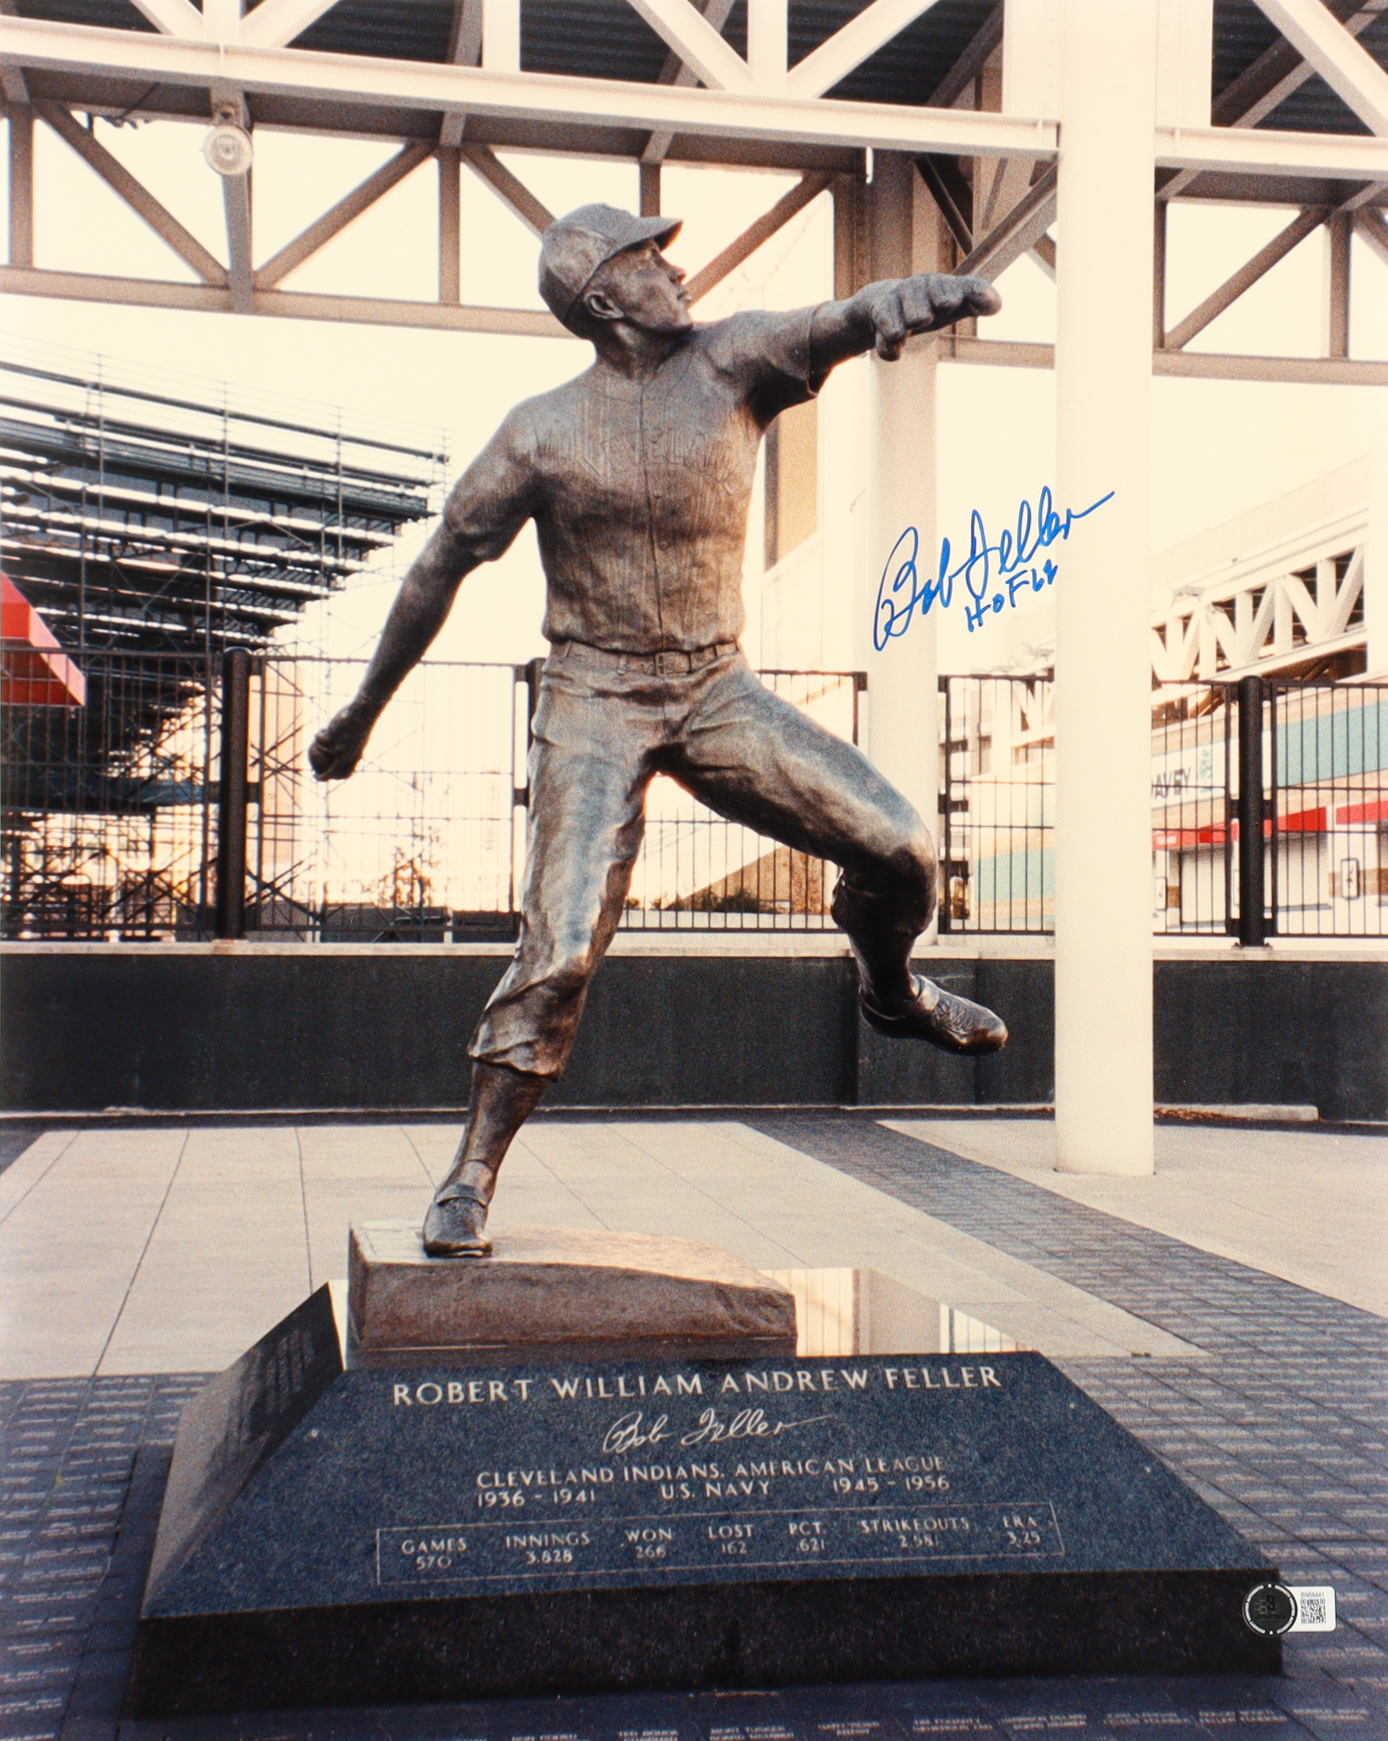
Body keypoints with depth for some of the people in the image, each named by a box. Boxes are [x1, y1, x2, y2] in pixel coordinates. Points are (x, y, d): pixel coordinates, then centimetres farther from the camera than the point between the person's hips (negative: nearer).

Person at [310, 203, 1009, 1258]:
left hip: (717, 693, 3)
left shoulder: (730, 363, 0)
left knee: (898, 847, -10)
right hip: (596, 703, -2)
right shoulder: (541, 435, -3)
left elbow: (835, 327, -19)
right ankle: (470, 1183, 1)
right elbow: (440, 568, 5)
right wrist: (363, 714, 10)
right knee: (562, 950, -13)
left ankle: (891, 990, 23)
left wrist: (903, 301, -45)